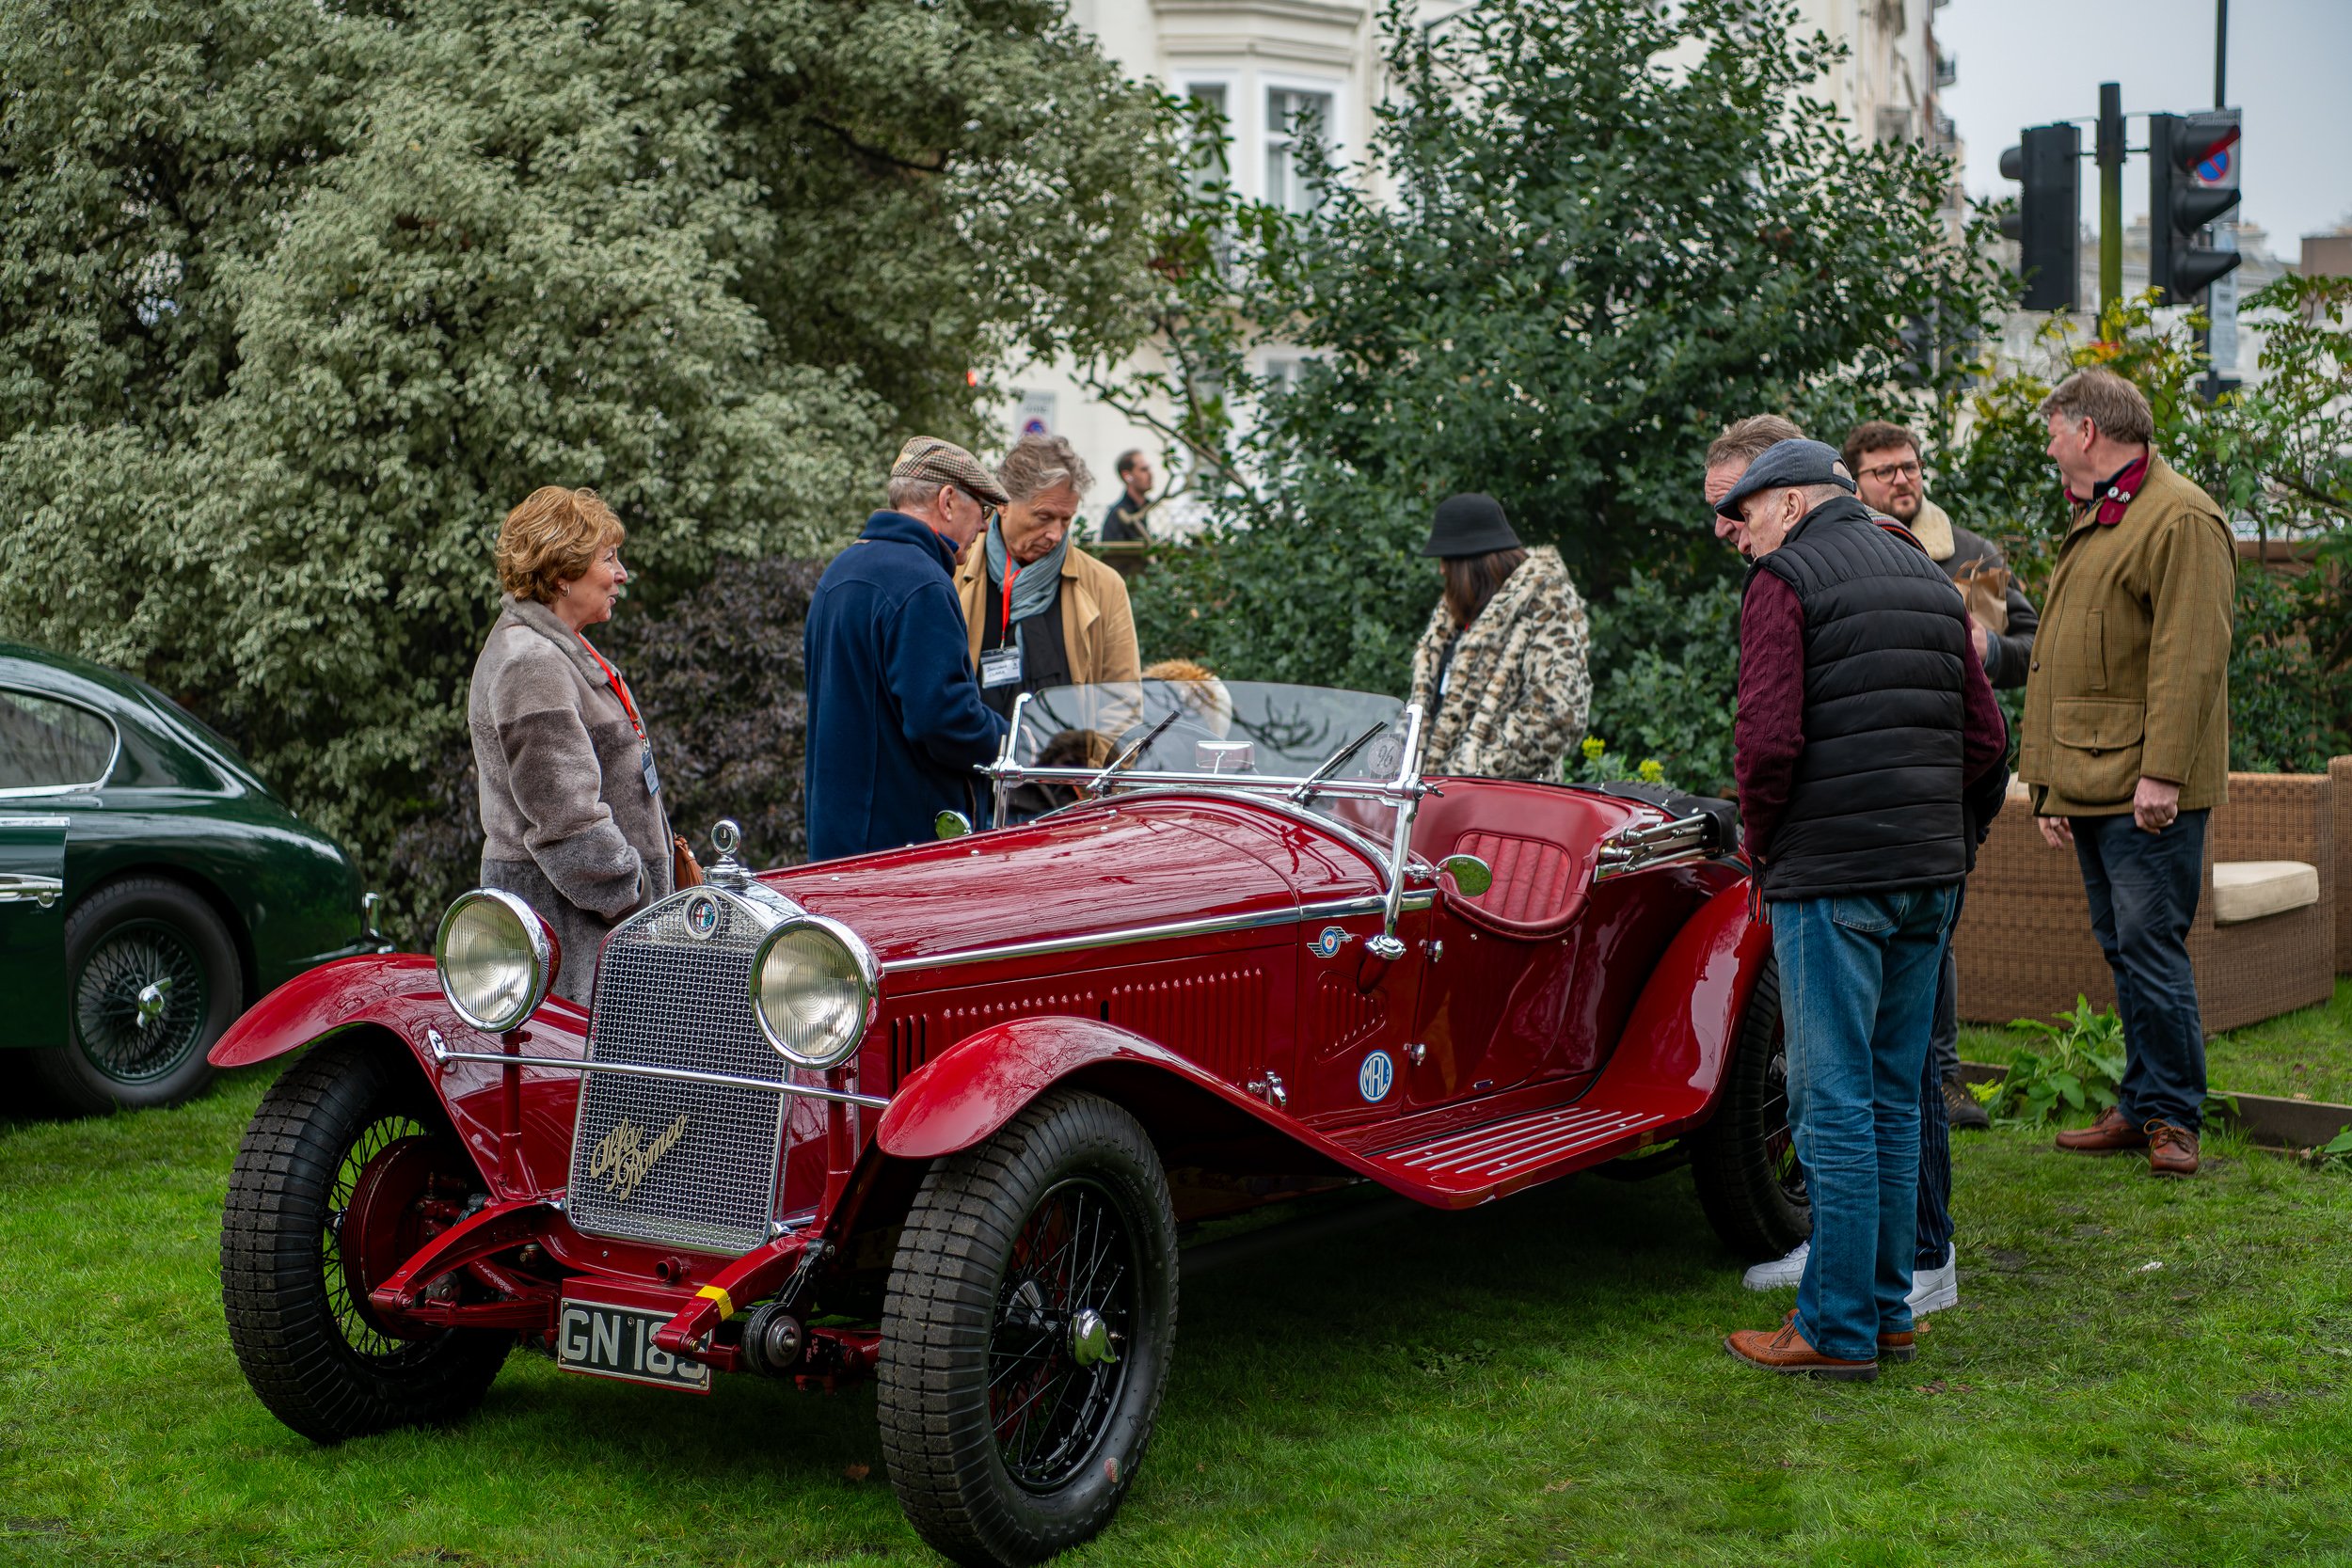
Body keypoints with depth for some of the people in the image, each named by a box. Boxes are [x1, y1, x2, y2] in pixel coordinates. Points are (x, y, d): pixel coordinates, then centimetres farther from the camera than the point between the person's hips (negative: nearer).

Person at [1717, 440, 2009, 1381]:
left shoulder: (1786, 579, -6)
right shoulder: (1932, 582, 17)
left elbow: (1769, 737, -17)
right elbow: (1986, 740, 14)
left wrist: (1760, 841, -2)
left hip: (1831, 879, -7)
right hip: (1930, 875, 7)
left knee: (1834, 1103, -3)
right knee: (1895, 1100, 13)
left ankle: (1837, 1329, 2)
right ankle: (1888, 1307, 20)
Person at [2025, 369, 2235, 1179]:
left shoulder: (2180, 518, -9)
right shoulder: (2092, 522, 22)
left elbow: (2190, 656, -17)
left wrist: (2162, 772, -23)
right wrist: (2052, 781, 20)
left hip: (2147, 792, -9)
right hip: (2091, 785, 9)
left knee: (2151, 947, -7)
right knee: (2122, 951, 13)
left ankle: (2172, 1118, 2)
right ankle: (2140, 1107, 20)